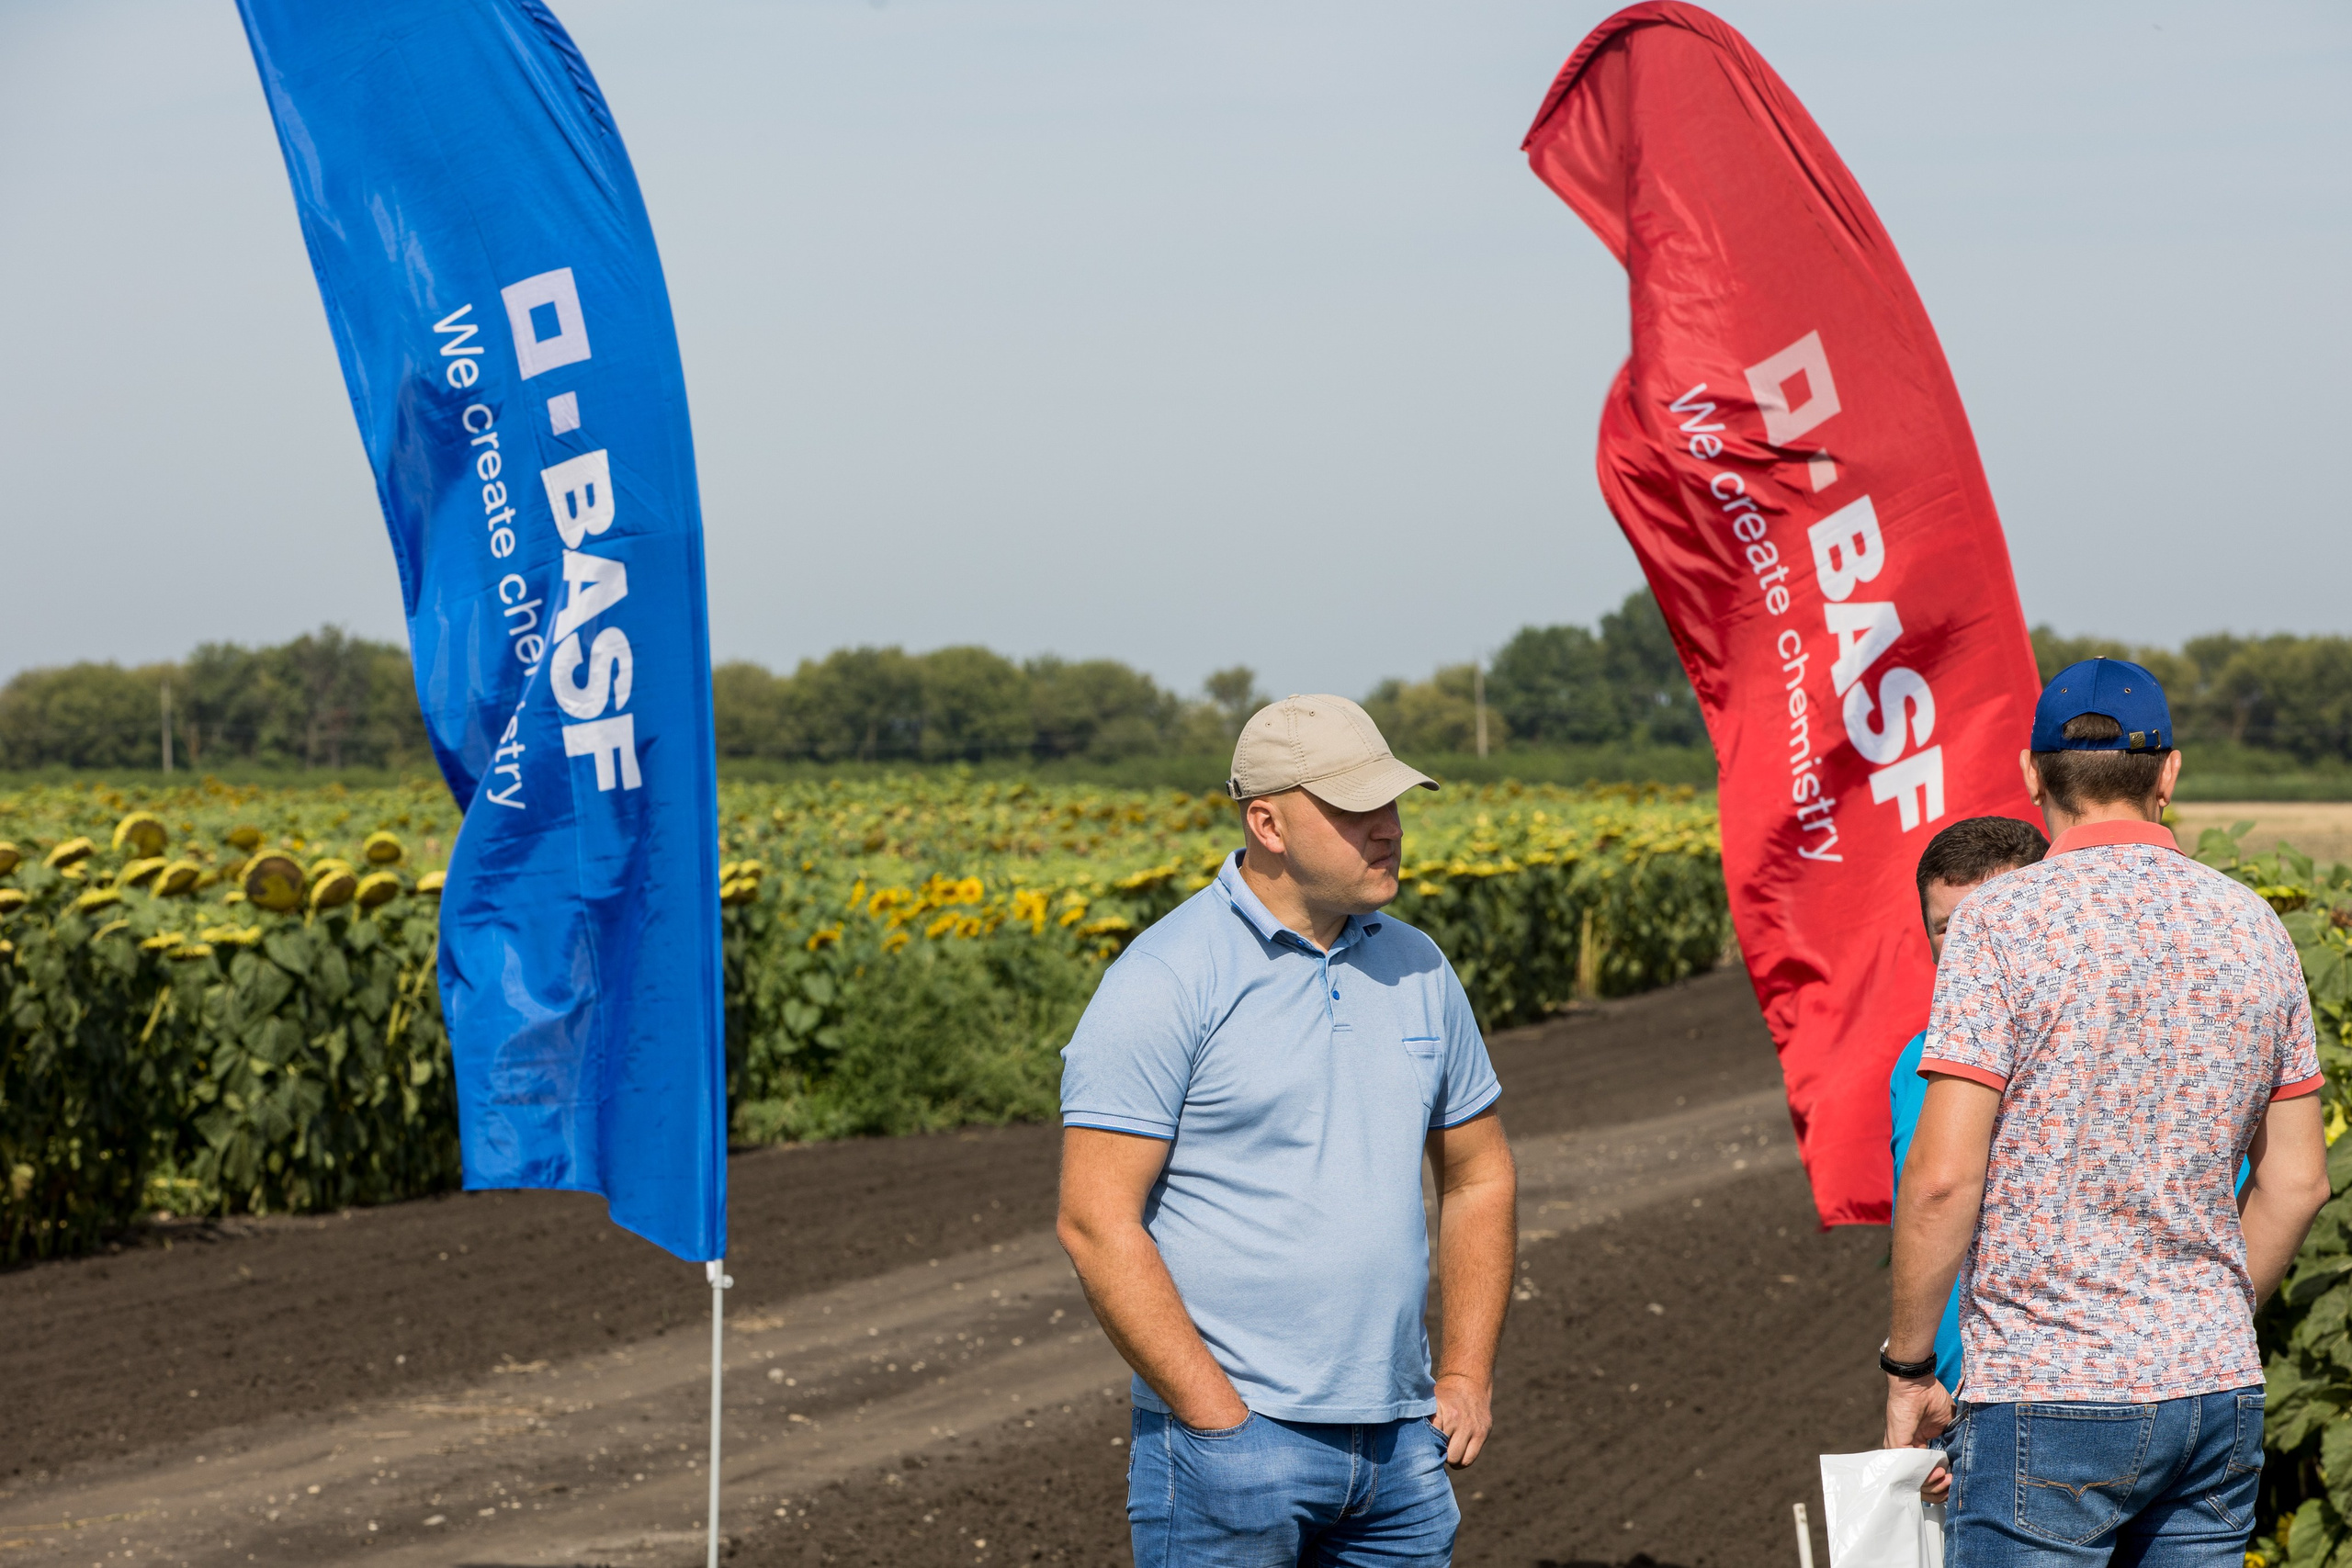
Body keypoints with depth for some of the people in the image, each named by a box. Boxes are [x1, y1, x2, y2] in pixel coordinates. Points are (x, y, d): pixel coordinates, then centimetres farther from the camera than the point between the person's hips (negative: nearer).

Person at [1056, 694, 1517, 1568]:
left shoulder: (1417, 970, 11)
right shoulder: (1167, 982, -10)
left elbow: (1480, 1177, 20)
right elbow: (1095, 1220, -14)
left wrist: (1468, 1377, 9)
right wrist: (1219, 1419, -16)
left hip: (1400, 1445, 6)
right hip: (1231, 1434, -6)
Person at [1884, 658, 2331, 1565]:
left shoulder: (2002, 921, -9)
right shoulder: (2254, 928, 8)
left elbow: (1942, 1177, -14)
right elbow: (2295, 1184, 13)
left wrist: (1907, 1368, -3)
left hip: (2050, 1395, -5)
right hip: (2220, 1392, 6)